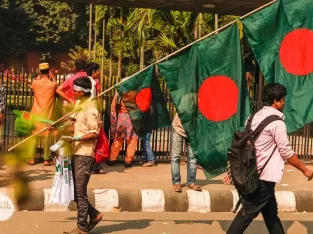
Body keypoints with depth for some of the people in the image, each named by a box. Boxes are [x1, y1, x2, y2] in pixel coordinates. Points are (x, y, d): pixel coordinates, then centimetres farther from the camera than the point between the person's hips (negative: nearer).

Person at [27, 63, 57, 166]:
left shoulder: (35, 82, -5)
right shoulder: (53, 84, -9)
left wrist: (39, 77, 21)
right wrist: (51, 77, 13)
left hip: (36, 113, 2)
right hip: (47, 114, -2)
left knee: (33, 135, 8)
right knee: (47, 135, 4)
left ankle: (31, 158, 8)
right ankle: (47, 159, 7)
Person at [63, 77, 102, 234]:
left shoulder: (90, 109, -12)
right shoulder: (81, 107, 18)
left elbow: (94, 133, -18)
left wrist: (75, 138, -24)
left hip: (84, 156, -9)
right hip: (77, 154, 9)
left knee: (80, 192, -5)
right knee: (76, 192, 11)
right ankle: (94, 215, 22)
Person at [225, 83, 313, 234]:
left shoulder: (254, 118, 10)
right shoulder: (277, 123, -15)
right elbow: (286, 152, -13)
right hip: (264, 177, -9)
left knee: (270, 212, 16)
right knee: (248, 213, -3)